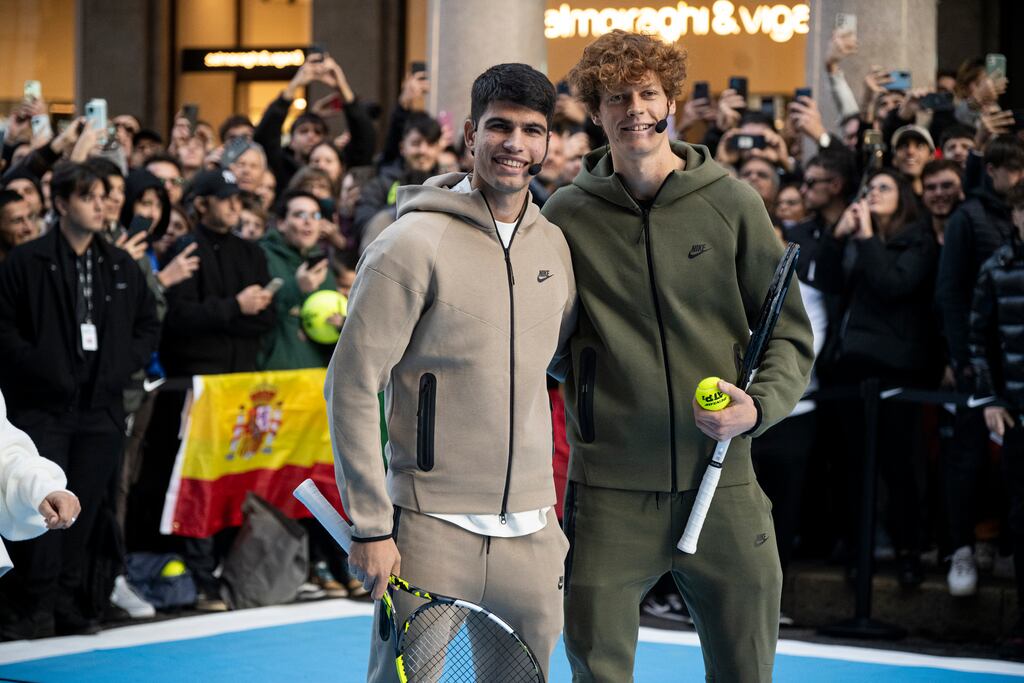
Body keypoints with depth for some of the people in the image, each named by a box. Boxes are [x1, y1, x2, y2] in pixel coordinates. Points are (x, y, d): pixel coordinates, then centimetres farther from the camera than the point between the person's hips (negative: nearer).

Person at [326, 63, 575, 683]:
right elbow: (351, 386, -11)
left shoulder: (555, 245, 8)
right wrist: (370, 525, -15)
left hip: (532, 532, 6)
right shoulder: (414, 244, -10)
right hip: (431, 527, -6)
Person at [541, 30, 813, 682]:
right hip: (609, 491, 0)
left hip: (722, 484, 1)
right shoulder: (567, 215, 3)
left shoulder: (731, 203, 3)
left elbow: (791, 332, 6)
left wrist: (758, 406, -11)